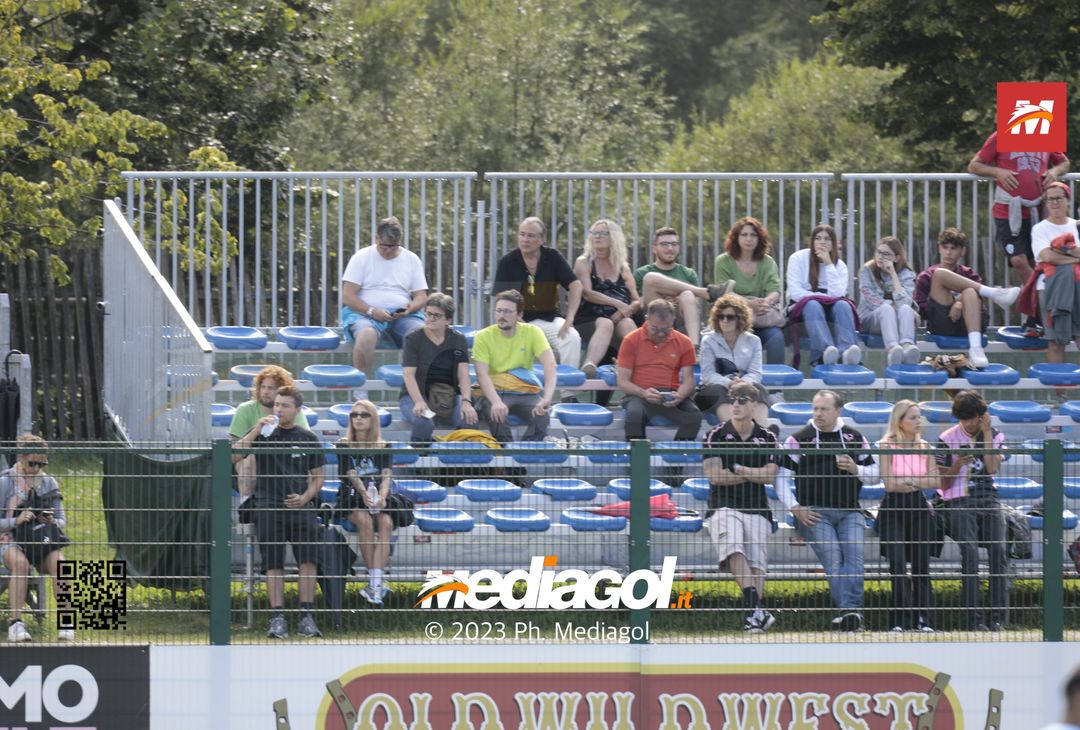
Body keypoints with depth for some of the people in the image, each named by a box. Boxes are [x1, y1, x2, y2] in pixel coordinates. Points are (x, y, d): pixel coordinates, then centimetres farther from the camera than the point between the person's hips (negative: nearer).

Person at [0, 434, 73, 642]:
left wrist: (53, 522, -10)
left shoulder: (49, 482, 11)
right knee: (20, 564, -38)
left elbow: (62, 521, 14)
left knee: (59, 562, -31)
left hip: (43, 542, 3)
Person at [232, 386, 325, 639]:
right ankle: (277, 618, -2)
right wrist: (256, 431, -13)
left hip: (301, 507, 1)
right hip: (269, 507, -1)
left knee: (308, 560, -9)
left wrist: (305, 497, -5)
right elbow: (233, 457, -4)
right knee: (273, 564, -3)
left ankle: (306, 617, -6)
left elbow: (317, 477, 15)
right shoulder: (263, 434, 9)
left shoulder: (308, 439, 11)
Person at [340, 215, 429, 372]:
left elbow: (421, 296, 13)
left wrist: (409, 309, -11)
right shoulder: (361, 258, 6)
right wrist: (372, 311, -16)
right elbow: (347, 296, -1)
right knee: (367, 334, -39)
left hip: (403, 316, 3)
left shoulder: (412, 260, 14)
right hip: (365, 313, -3)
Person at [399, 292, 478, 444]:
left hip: (449, 397, 2)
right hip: (415, 396, -2)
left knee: (469, 417, -30)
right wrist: (419, 402, -29)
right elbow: (409, 375, -12)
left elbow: (463, 374, -2)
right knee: (423, 422, -37)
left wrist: (466, 402, -21)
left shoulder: (458, 340, 7)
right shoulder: (413, 340, -2)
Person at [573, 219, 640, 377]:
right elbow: (587, 293, -5)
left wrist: (625, 311, -11)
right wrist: (617, 303, -14)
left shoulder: (623, 268, 20)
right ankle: (588, 366, -62)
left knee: (627, 324, -33)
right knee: (605, 324, -37)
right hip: (587, 321, -2)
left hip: (619, 320, 3)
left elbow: (637, 302, 12)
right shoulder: (584, 263, 12)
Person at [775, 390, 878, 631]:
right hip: (815, 512, -2)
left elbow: (873, 474, 20)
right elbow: (782, 476, 7)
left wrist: (855, 469, -2)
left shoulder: (855, 438, 16)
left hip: (850, 512, 2)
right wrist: (795, 508, -4)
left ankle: (850, 610, -26)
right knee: (833, 560, -16)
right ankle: (848, 612, -23)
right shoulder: (799, 439, 8)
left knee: (853, 556, -18)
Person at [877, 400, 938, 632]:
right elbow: (889, 483, -13)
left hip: (918, 508, 4)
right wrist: (920, 481, -8)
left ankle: (923, 619, 6)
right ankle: (902, 620, -10)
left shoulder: (924, 447, 8)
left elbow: (935, 481, 2)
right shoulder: (887, 446, -5)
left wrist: (910, 481, -13)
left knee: (921, 566, 3)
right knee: (898, 564, -12)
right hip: (893, 509, -4)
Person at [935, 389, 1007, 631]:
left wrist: (986, 434, -5)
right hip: (959, 503, -2)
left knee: (998, 551, -15)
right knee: (970, 552, -19)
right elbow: (944, 484, 5)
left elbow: (992, 468, -5)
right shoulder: (947, 440, 4)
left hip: (988, 500, 2)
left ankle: (997, 617, -13)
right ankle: (974, 618, -19)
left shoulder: (995, 436, 11)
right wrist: (958, 464, -14)